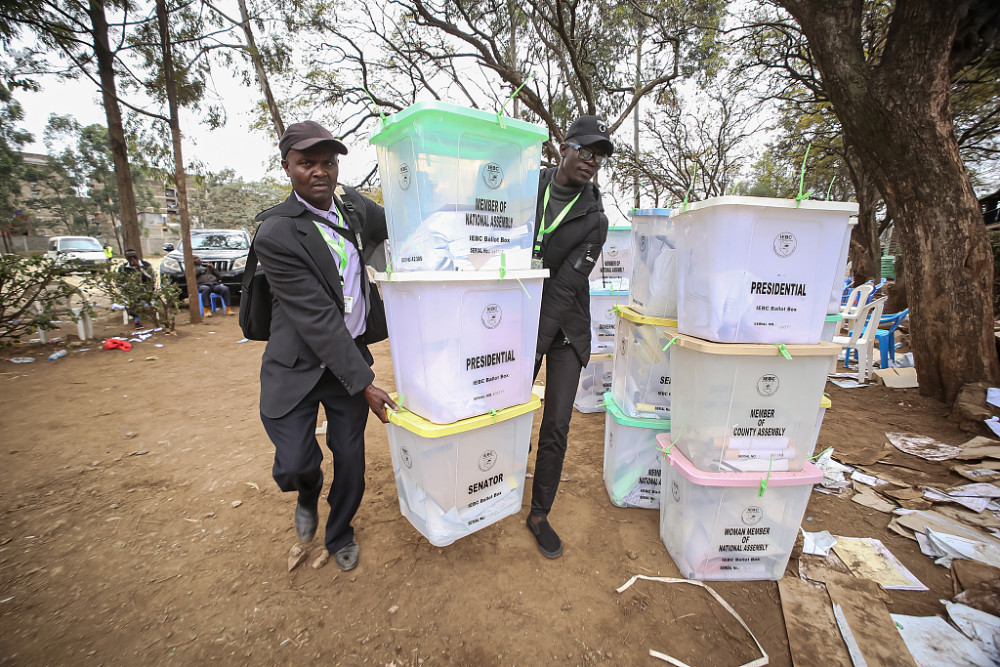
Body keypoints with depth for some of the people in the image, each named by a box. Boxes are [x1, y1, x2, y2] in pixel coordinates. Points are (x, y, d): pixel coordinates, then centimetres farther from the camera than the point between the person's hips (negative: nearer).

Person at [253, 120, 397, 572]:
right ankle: (308, 493, 38)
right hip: (299, 363, -4)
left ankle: (340, 533, 41)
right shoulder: (276, 234, -18)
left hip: (352, 354, 5)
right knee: (294, 465, -3)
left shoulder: (352, 205, 2)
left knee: (350, 458, 12)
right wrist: (363, 384, -20)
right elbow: (317, 320, -21)